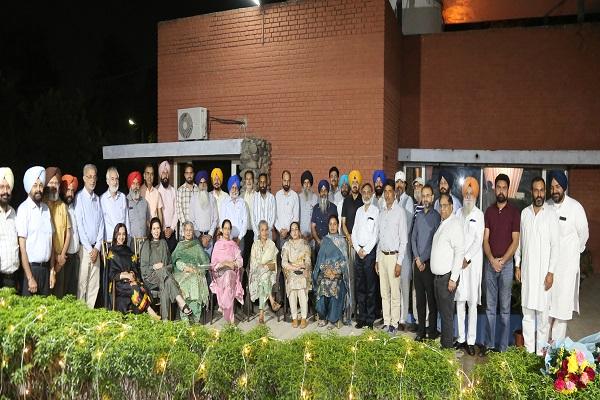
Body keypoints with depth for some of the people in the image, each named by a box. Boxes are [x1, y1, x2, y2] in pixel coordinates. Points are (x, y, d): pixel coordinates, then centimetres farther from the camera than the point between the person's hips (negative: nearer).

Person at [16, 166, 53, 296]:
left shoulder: (46, 208, 8)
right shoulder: (23, 209, -9)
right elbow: (22, 246, -12)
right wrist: (30, 278, -14)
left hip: (46, 268, 5)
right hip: (31, 268, -5)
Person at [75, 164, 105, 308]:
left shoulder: (97, 199, 11)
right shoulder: (80, 197, -7)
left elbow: (101, 223, 10)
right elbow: (79, 225, -10)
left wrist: (97, 247, 0)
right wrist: (89, 249, -9)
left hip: (96, 248, 5)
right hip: (84, 247, -5)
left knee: (95, 284, 9)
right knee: (82, 283, -2)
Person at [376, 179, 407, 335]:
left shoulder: (400, 211, -8)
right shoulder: (381, 211, 11)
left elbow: (404, 239, -9)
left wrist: (399, 262, -12)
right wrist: (377, 259, 13)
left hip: (393, 256, -6)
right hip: (382, 255, 6)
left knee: (394, 292, 0)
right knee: (384, 291, 11)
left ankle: (394, 323, 11)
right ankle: (386, 322, 20)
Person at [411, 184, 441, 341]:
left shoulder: (436, 216, -6)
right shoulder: (418, 216, 12)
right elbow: (413, 238, 11)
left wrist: (424, 260, -8)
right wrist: (417, 258, 0)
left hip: (429, 263, -5)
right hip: (418, 262, 5)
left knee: (431, 298, 1)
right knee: (419, 297, 9)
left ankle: (432, 330, 11)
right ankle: (420, 330, 17)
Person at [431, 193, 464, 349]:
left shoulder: (455, 224, -12)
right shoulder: (442, 224, 14)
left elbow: (460, 252, -18)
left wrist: (453, 278, -20)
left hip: (447, 277, -8)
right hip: (437, 276, 8)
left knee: (447, 312, 0)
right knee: (441, 311, 15)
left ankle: (447, 345, 11)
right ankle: (444, 340, 25)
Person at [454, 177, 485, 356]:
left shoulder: (479, 214, -1)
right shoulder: (458, 213, 11)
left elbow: (478, 240, -6)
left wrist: (467, 258, -10)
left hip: (473, 261, -4)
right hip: (458, 261, 4)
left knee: (472, 302, -1)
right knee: (459, 300, 7)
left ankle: (471, 341, 5)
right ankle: (461, 338, 15)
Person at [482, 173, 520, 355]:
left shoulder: (514, 212, -2)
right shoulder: (489, 211, 7)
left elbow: (515, 241, -6)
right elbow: (485, 239, 3)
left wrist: (502, 261, -13)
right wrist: (492, 260, -10)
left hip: (506, 263, -3)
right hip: (490, 263, 3)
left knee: (505, 307, 4)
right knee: (490, 306, 8)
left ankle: (503, 346, 13)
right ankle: (489, 343, 16)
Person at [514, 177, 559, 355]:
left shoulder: (551, 214, -6)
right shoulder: (524, 213, 6)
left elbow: (555, 245, -8)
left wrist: (551, 272, -12)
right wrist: (517, 265, 8)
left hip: (543, 270, -4)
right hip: (526, 269, 4)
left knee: (543, 312, 2)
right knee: (527, 311, 10)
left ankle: (541, 350, 15)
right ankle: (529, 349, 20)